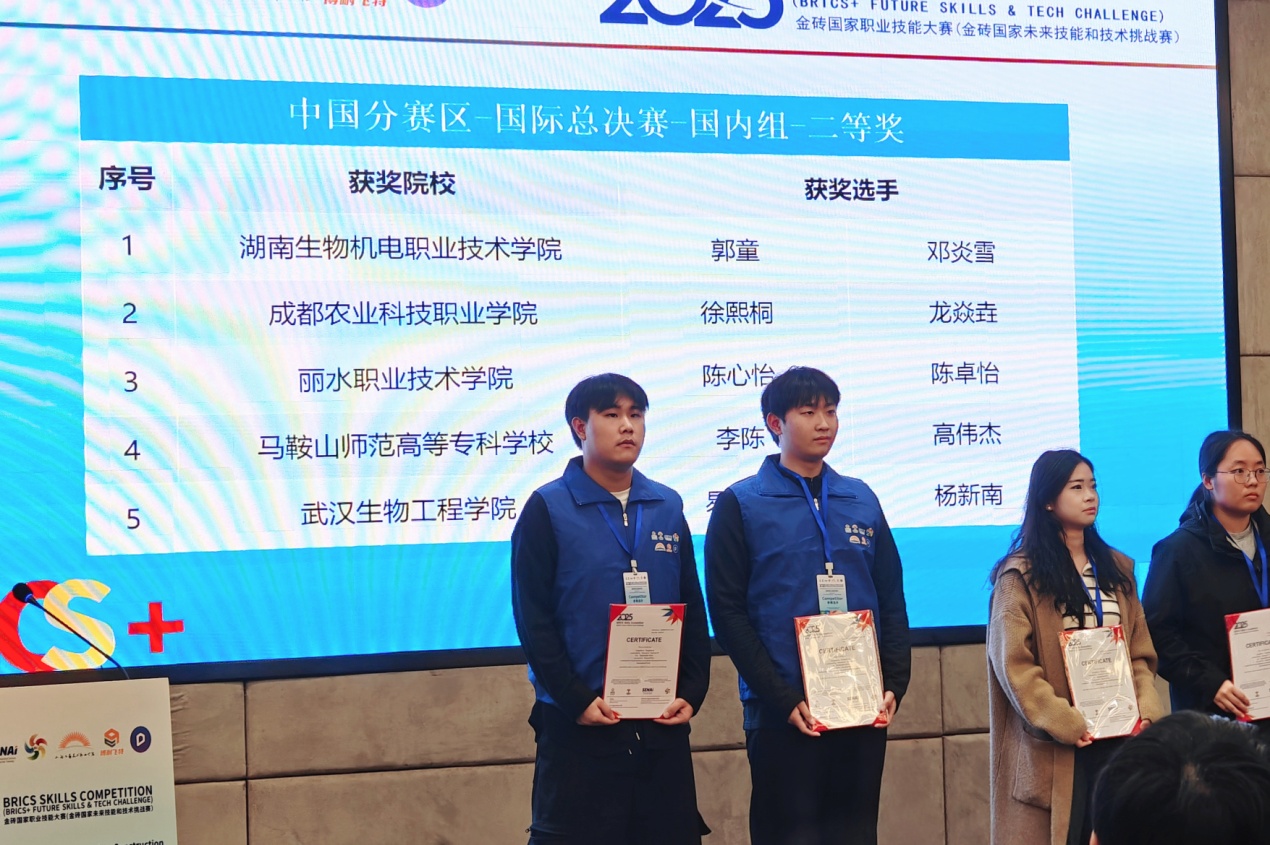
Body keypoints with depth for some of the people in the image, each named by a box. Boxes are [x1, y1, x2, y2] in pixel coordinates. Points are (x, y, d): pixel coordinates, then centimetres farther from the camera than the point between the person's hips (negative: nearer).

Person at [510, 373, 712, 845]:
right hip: (579, 727, -4)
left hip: (663, 725, 4)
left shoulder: (667, 507, 11)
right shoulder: (547, 510, -2)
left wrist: (692, 693, 1)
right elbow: (533, 620, -7)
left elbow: (693, 612, 12)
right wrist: (575, 700, -14)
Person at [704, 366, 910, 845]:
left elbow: (891, 602, 13)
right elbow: (728, 612, -7)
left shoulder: (861, 500, 12)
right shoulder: (741, 505, -1)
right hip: (782, 715, -4)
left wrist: (894, 686, 0)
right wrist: (783, 699, -14)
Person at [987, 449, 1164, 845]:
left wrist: (1146, 711, -5)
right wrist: (1066, 725, -17)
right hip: (1053, 744, -5)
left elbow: (1141, 652, 11)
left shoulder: (1116, 569, 14)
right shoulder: (1021, 575, -5)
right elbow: (1015, 666, -12)